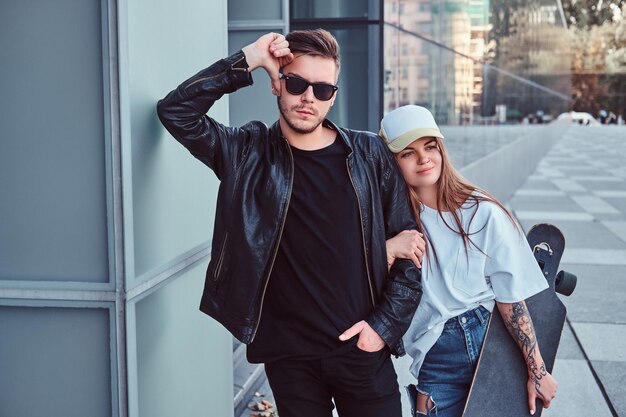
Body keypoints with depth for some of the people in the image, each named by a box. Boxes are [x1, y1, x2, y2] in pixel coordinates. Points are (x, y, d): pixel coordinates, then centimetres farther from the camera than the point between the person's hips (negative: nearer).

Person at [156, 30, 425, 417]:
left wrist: (386, 324, -3)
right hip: (287, 356, 0)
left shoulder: (369, 155, 1)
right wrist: (246, 62, -14)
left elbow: (408, 243, 4)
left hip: (362, 350, 1)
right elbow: (175, 111, -10)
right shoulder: (248, 153, 0)